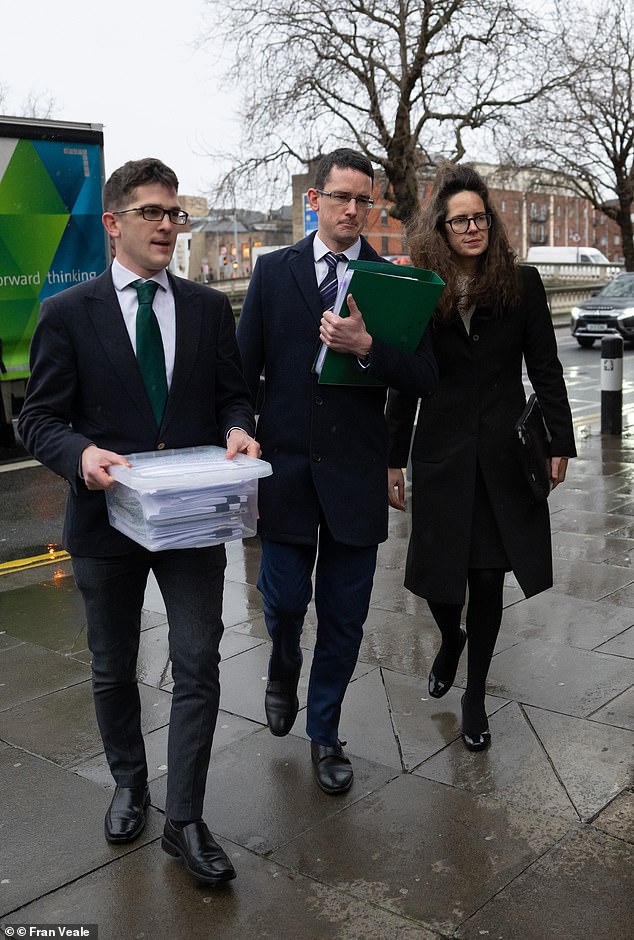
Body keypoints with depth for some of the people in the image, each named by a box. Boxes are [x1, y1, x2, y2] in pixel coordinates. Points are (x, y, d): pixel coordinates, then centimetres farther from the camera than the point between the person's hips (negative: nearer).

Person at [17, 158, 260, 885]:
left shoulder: (209, 308, 5)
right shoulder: (67, 314, -2)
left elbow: (232, 395, 10)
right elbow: (39, 419, -4)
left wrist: (237, 429, -13)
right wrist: (82, 455, -24)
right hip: (106, 518, -1)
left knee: (198, 668, 0)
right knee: (113, 670, 16)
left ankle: (184, 820, 15)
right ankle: (129, 784, 41)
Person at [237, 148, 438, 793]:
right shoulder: (274, 271, 4)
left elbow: (425, 378, -7)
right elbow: (243, 368, 5)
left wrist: (366, 346, -23)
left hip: (356, 472, 0)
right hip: (286, 466, 0)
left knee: (344, 615, 8)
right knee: (283, 599, 5)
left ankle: (324, 733, 29)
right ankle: (284, 673, 41)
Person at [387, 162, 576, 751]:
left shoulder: (522, 284, 0)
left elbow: (544, 369, 3)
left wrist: (560, 442, -1)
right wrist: (393, 460, 2)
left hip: (505, 453, 0)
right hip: (442, 453, 0)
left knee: (488, 577, 5)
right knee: (436, 576, 4)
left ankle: (474, 695, 24)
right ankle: (451, 639, 42)